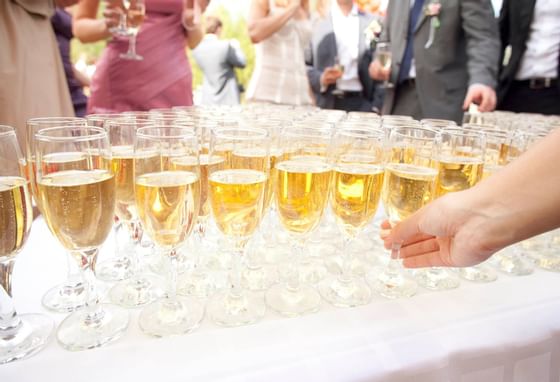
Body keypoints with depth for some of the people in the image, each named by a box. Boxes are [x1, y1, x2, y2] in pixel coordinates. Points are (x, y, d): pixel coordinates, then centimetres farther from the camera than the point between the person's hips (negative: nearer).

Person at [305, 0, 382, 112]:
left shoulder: (372, 22, 9)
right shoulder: (317, 21, 5)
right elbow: (305, 65, 6)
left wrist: (378, 104, -1)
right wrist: (321, 79, -14)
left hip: (363, 103, 1)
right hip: (328, 103, -1)